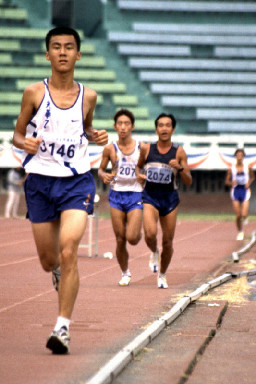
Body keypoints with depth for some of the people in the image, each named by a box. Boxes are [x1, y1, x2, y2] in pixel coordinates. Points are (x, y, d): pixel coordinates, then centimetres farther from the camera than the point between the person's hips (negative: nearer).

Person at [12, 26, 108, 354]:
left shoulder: (87, 96, 3)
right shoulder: (34, 93, -1)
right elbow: (17, 134, 7)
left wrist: (96, 137, 1)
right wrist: (24, 142, -15)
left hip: (77, 182, -1)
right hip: (40, 182, 1)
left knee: (68, 253, -19)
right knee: (48, 261, 10)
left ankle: (62, 328, -15)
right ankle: (60, 273, 49)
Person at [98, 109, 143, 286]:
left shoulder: (141, 148, -1)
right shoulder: (110, 149, 2)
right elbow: (100, 169, 14)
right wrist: (104, 175, -9)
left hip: (135, 195, -1)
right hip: (117, 195, 1)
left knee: (132, 238, -16)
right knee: (120, 240, 0)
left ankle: (139, 233, 22)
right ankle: (125, 273, 22)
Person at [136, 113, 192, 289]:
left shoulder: (179, 152, -2)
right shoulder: (146, 148, 1)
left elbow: (189, 182, -2)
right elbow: (138, 165, 20)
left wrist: (180, 168, -20)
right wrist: (139, 175, -2)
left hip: (170, 198, 1)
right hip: (150, 197, -1)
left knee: (168, 242, 5)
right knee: (150, 233, -24)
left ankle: (162, 275, 29)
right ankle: (154, 253, 12)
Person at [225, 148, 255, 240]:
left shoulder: (248, 168, 0)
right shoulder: (231, 169, -1)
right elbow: (226, 181, 5)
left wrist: (249, 182, -3)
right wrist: (231, 183, -17)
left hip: (245, 191, 0)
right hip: (235, 191, 0)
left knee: (244, 215, -12)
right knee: (238, 216, -1)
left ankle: (244, 218, 26)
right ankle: (240, 232, 18)